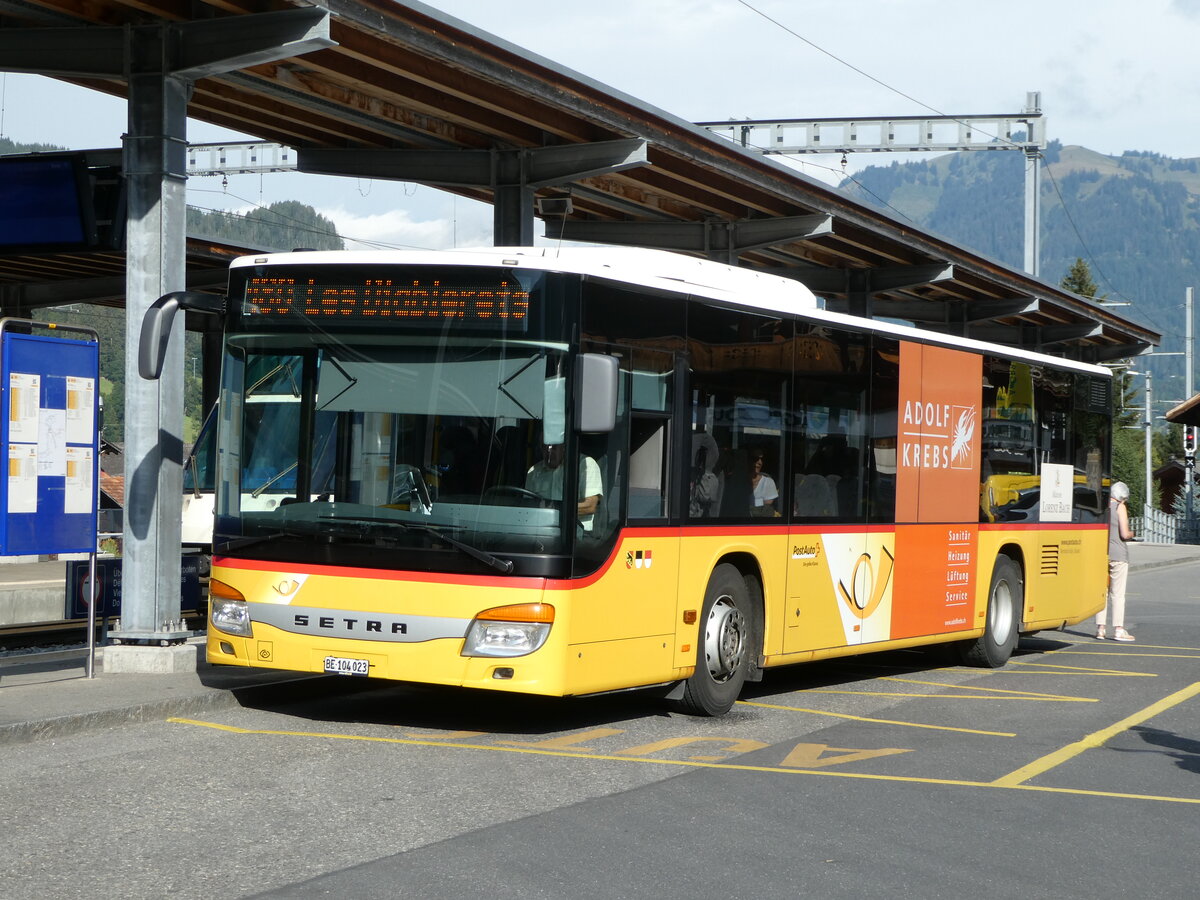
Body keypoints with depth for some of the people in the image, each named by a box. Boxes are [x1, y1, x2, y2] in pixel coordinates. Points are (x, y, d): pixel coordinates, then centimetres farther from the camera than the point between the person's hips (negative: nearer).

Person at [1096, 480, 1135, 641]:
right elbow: (1124, 534, -13)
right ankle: (1118, 630, -2)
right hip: (1118, 554, -5)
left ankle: (1100, 628, 9)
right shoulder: (1119, 507, -8)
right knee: (1118, 593, -1)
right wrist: (1131, 534, 8)